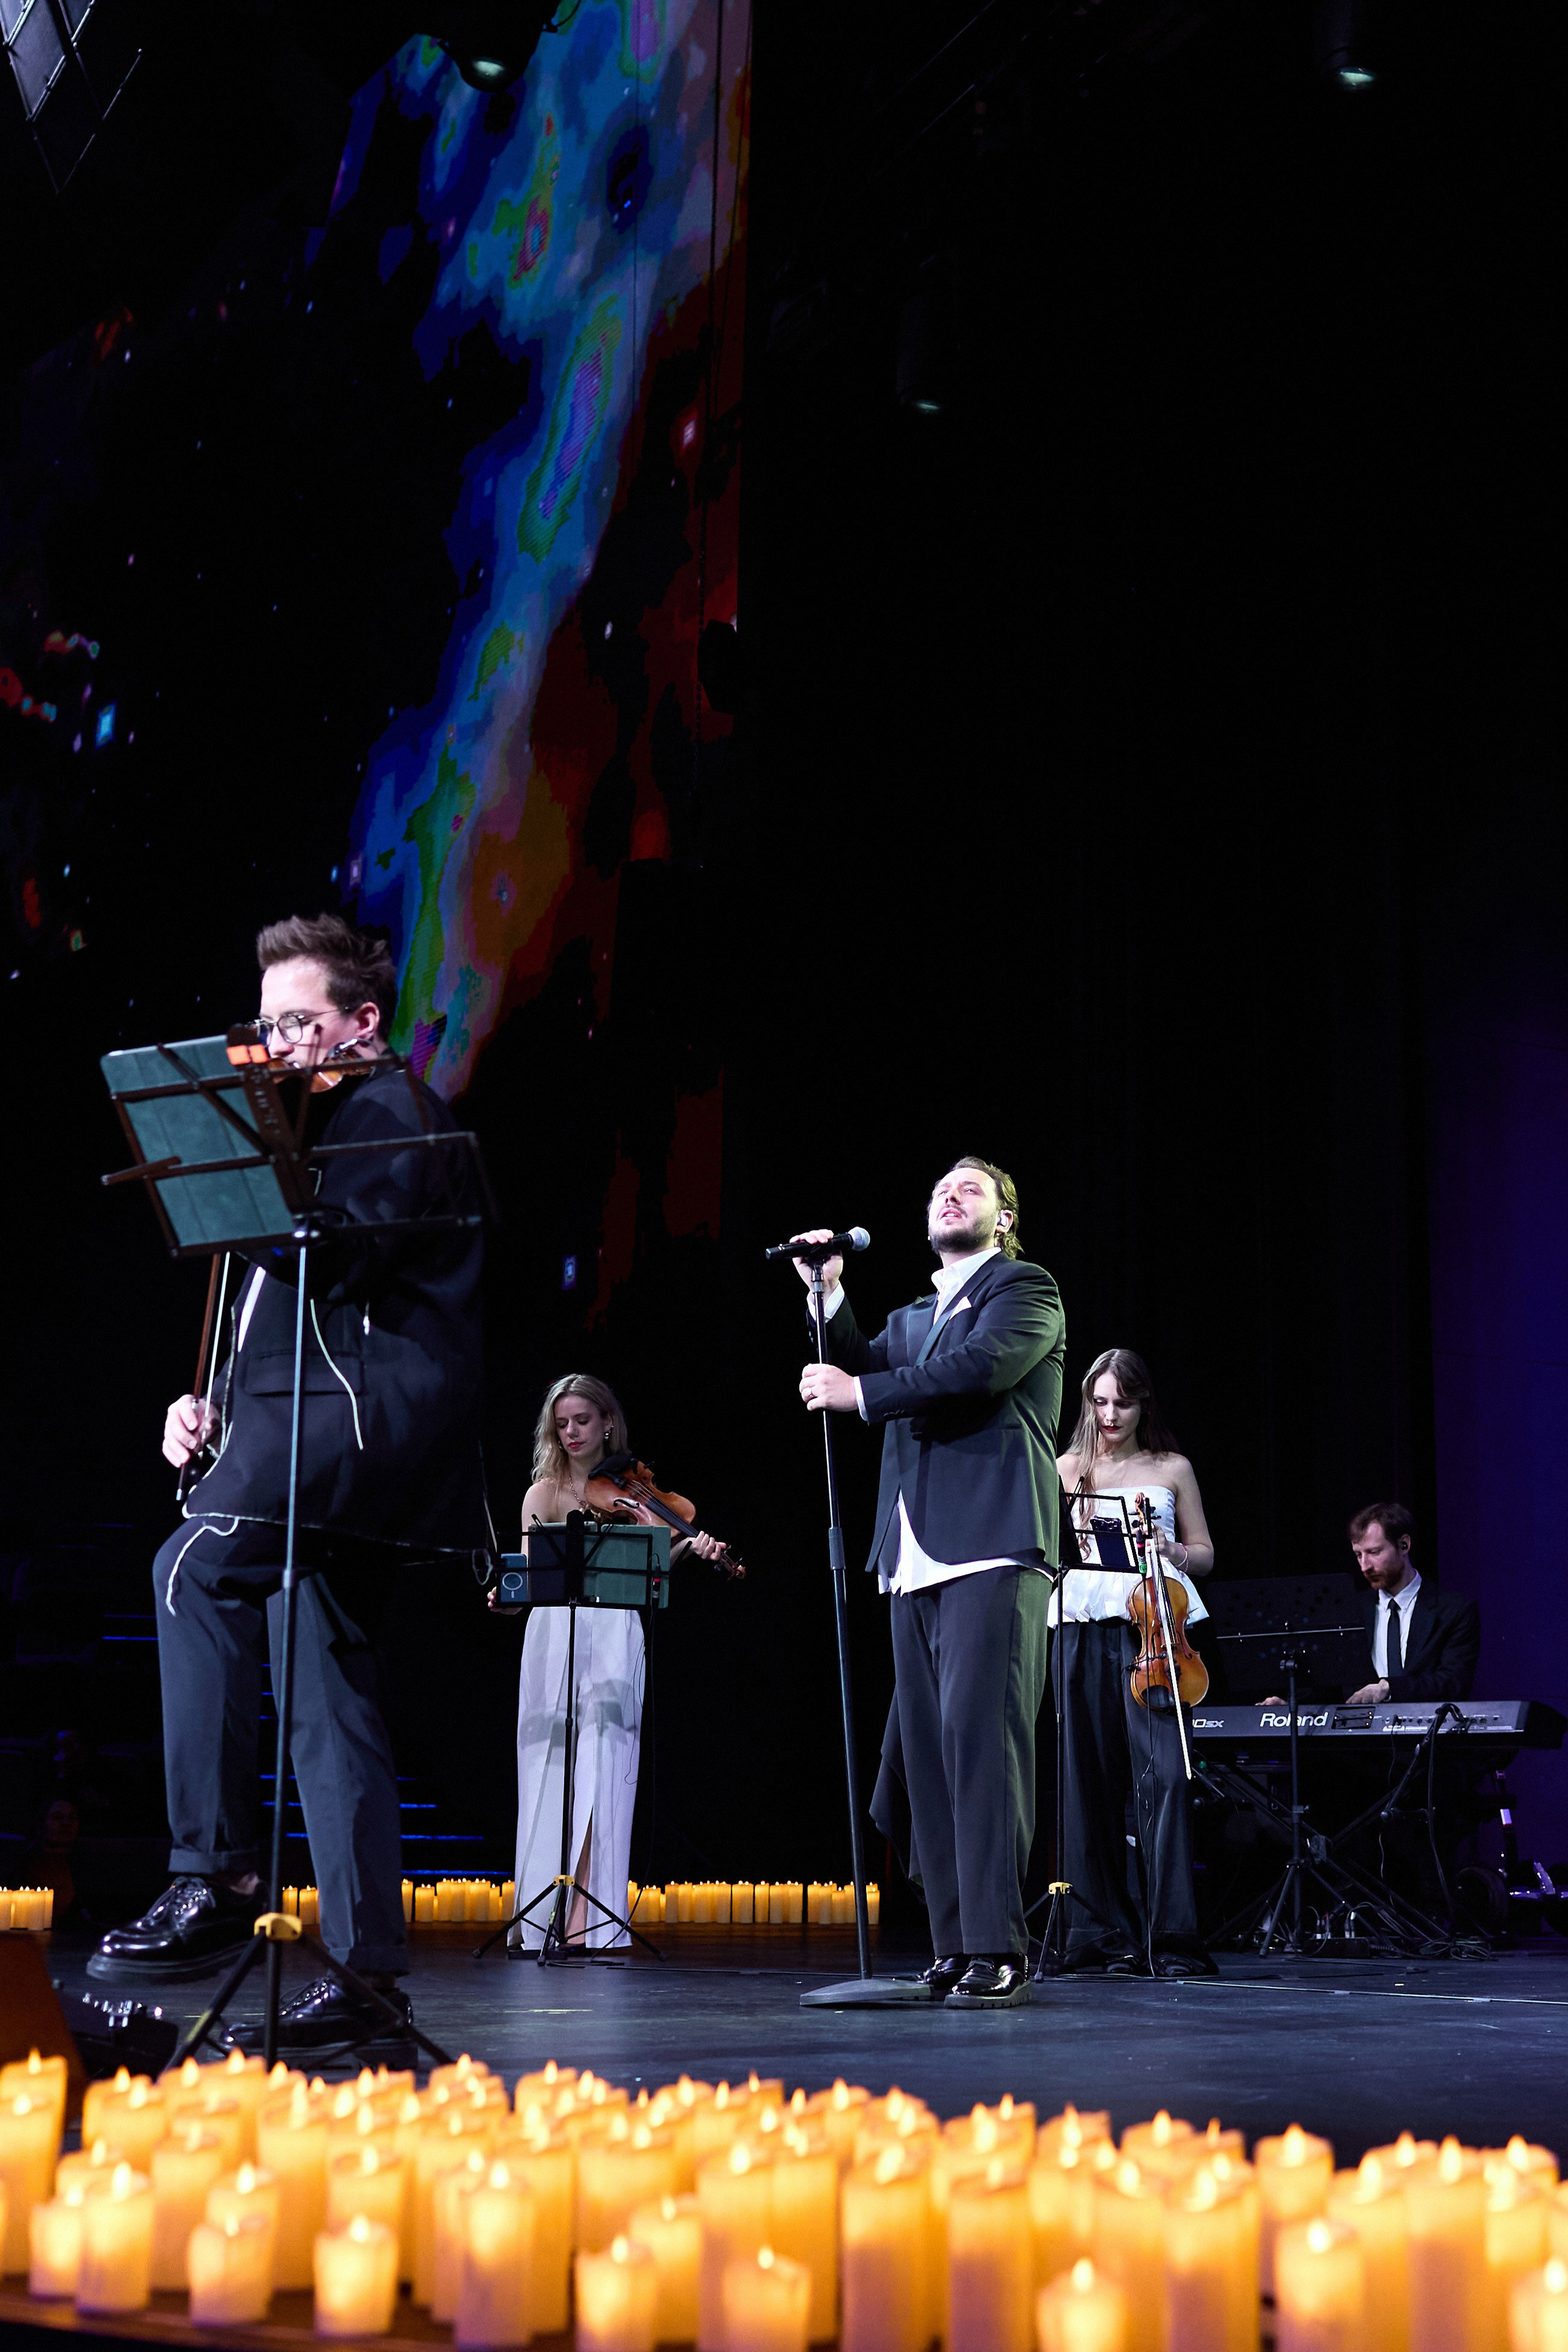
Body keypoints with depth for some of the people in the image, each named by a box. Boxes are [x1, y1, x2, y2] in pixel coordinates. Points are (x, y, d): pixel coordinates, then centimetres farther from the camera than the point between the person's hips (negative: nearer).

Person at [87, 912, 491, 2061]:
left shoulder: (393, 1109, -1)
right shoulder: (327, 1119, 28)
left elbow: (334, 1250, -18)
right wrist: (220, 1403, 15)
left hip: (370, 1406, -10)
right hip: (323, 1421, 10)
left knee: (197, 1567, -26)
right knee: (328, 1695, 6)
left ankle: (216, 1876, -26)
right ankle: (367, 1972, 7)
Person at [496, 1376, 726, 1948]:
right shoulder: (545, 1492, 10)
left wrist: (688, 1547, -18)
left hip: (613, 1641, 0)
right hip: (555, 1637, 0)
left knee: (598, 1766, -10)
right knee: (553, 1768, 0)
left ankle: (583, 1916, -13)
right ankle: (543, 1912, 6)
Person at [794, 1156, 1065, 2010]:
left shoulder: (1025, 1289, 5)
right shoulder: (910, 1320, 27)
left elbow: (979, 1369, -13)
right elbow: (858, 1377, 12)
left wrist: (862, 1391, -9)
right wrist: (829, 1295, 2)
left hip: (991, 1549, -7)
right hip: (915, 1557, 7)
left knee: (978, 1734, -15)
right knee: (928, 1747, 3)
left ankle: (997, 1948, -15)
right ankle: (954, 1948, 6)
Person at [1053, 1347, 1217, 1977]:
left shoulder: (1173, 1469, 14)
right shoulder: (1069, 1470, 15)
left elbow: (1204, 1553, 16)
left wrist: (1172, 1552, -5)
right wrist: (1067, 1548, -7)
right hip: (1086, 1626, 1)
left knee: (1161, 1773, -14)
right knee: (1094, 1780, -1)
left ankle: (1169, 1937, -13)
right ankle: (1107, 1938, 5)